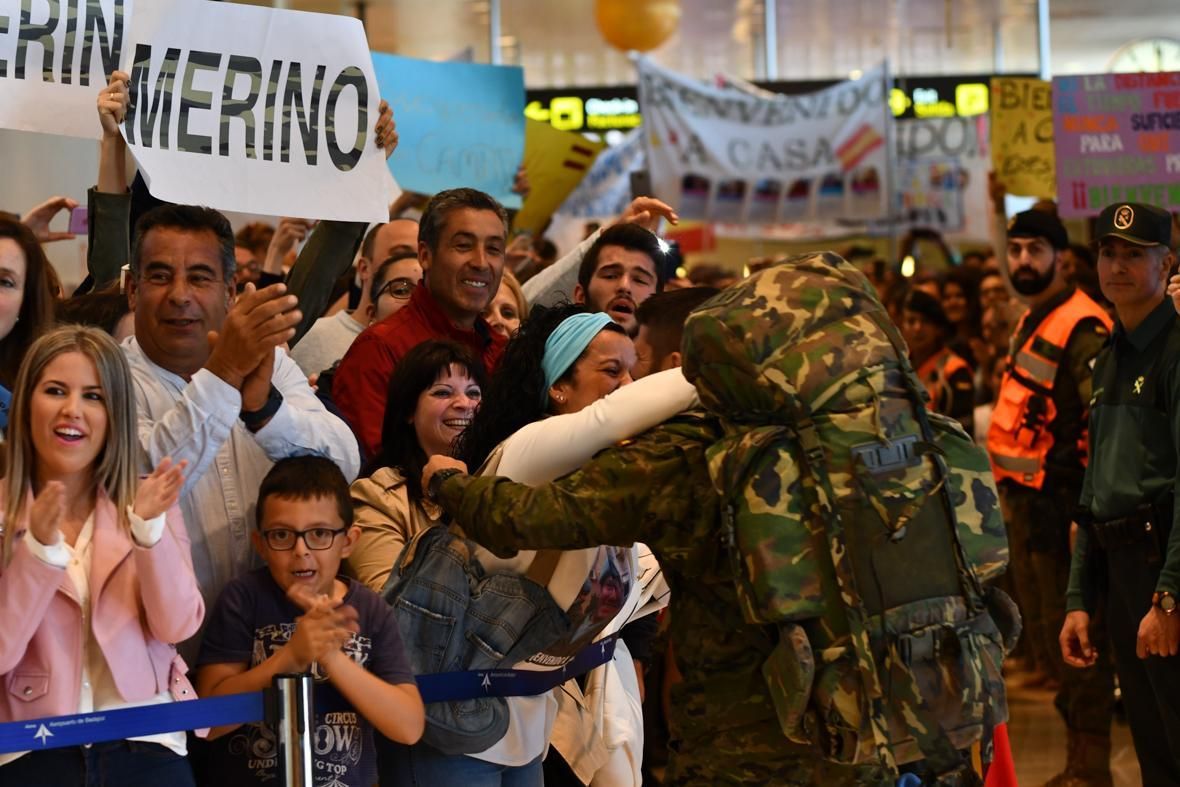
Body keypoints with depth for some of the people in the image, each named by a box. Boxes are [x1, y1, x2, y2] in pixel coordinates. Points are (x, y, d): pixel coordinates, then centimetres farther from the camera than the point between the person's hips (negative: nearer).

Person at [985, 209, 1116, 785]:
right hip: (1025, 499, 10)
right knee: (1042, 633, 15)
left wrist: (1084, 506, -22)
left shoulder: (1082, 329, -15)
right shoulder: (1031, 321, 16)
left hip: (1059, 501, -10)